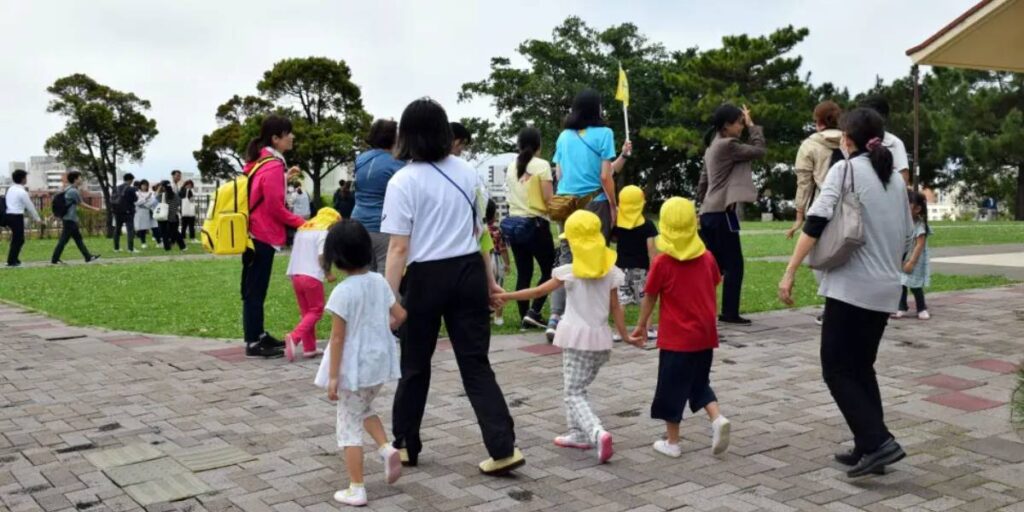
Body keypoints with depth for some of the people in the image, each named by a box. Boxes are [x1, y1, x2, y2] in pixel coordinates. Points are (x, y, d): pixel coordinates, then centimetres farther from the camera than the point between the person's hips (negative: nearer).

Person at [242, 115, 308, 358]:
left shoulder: (259, 161, 11)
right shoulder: (273, 167, -19)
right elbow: (275, 208, -18)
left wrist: (285, 179, 13)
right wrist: (300, 222, -8)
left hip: (253, 234, 10)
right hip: (263, 236, -10)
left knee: (255, 289, 15)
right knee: (255, 291, -3)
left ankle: (259, 335, 26)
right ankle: (253, 344, 3)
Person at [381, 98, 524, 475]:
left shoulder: (403, 181, -9)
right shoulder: (467, 172, 8)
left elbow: (400, 248, -14)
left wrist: (390, 298, -11)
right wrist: (488, 280, 23)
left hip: (426, 278, -4)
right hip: (468, 273, 4)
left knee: (415, 366, 12)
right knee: (476, 363, 7)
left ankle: (406, 445, 28)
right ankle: (503, 449, 1)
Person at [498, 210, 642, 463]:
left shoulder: (570, 272, -7)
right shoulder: (610, 272, 4)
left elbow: (539, 291, -6)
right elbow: (616, 309, 5)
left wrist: (504, 296, 0)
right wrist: (626, 336, 15)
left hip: (577, 338, -5)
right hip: (601, 339, 5)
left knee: (574, 393, -4)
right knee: (577, 388, 21)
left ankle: (598, 433, -23)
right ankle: (578, 433, 23)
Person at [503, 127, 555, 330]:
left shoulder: (511, 167, 8)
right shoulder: (542, 165, -9)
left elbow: (509, 197, 13)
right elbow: (548, 199, -12)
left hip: (514, 223, 5)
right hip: (536, 224, -5)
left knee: (523, 273, 9)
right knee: (548, 270, 7)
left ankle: (524, 318, 10)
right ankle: (533, 312, -5)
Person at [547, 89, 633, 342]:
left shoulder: (564, 136, 10)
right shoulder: (603, 133, -4)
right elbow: (605, 176, -8)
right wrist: (613, 207, 2)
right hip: (594, 203, -4)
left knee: (566, 258, 6)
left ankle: (556, 316, -6)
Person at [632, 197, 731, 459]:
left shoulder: (662, 263, -11)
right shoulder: (707, 258, 1)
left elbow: (650, 297, -3)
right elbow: (713, 292, 11)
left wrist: (642, 324, 11)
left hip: (676, 337, -4)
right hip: (705, 335, 4)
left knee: (672, 387, 7)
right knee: (700, 382, 20)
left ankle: (672, 442, 15)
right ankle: (718, 419, -1)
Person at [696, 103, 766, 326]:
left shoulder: (713, 146, 18)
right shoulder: (728, 145, -11)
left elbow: (702, 182, 20)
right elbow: (759, 151, -12)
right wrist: (753, 125, -2)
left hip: (710, 212, 9)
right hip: (722, 212, -9)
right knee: (734, 265, -3)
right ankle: (730, 313, 0)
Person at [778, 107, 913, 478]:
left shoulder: (845, 169, -5)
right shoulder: (896, 178, 15)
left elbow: (816, 223, -15)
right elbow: (906, 236, 19)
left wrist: (790, 272, -16)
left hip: (850, 286, -7)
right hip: (885, 290, 7)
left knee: (837, 370, 0)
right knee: (861, 367, 16)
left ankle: (878, 443, -10)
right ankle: (868, 448, 16)